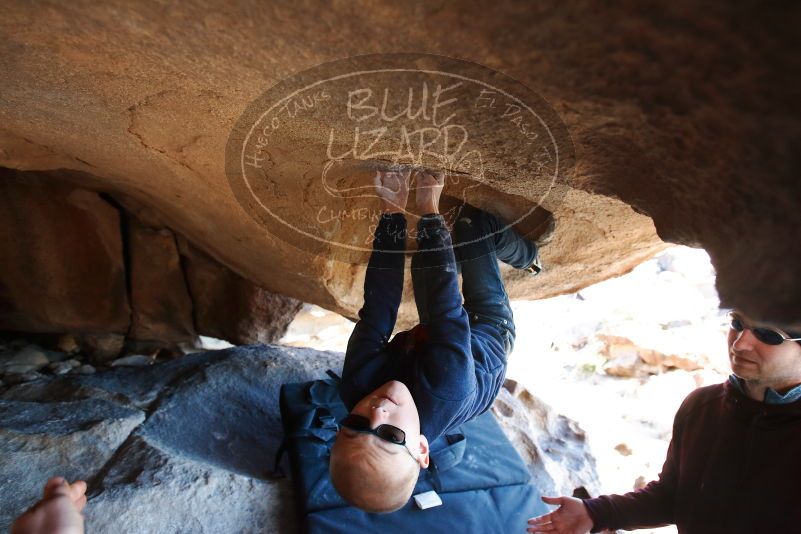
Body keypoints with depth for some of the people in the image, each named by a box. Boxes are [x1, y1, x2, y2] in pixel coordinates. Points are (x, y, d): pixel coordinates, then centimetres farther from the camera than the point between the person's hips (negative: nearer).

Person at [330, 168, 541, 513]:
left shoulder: (356, 388, -39)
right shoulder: (444, 401, -48)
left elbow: (377, 313, -36)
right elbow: (448, 315, -42)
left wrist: (393, 212, -36)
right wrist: (429, 212, -35)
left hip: (421, 336, 4)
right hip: (491, 329, -3)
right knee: (474, 221, -8)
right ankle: (526, 255, 29)